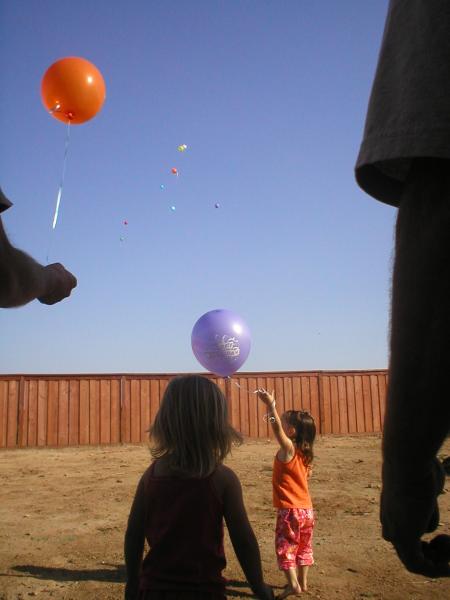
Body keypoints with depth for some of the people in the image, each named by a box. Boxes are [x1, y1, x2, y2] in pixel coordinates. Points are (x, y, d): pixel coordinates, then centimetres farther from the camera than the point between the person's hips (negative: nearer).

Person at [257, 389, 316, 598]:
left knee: (285, 548, 4)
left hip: (290, 510, -8)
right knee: (303, 548, 19)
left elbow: (277, 428, -36)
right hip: (307, 509, 8)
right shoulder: (304, 453, 4)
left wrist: (271, 405, -45)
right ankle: (302, 582, 28)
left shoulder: (287, 448, -18)